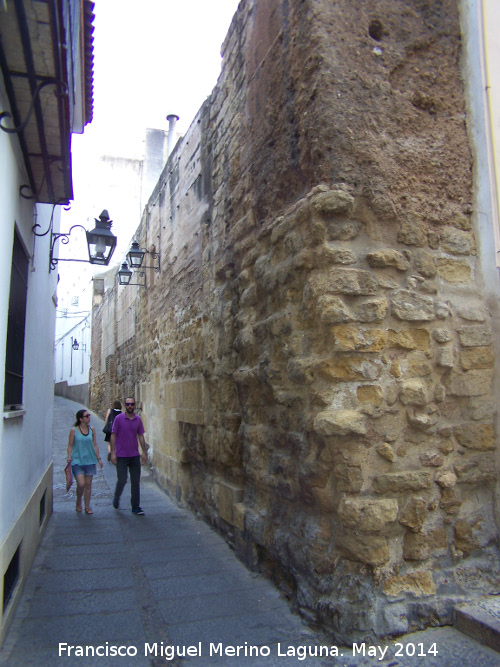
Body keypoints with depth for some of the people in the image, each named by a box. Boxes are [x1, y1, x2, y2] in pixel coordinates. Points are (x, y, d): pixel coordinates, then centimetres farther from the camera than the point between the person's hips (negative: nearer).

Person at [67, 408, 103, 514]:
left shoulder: (92, 429, 5)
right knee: (81, 484, -10)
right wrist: (69, 457, -13)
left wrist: (98, 458, 8)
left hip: (89, 460, 3)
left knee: (88, 485, 6)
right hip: (77, 461, -3)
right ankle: (78, 502, 18)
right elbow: (70, 445, 1)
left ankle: (87, 507, 19)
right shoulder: (74, 430, -5)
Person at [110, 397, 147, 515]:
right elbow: (113, 435, -3)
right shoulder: (119, 418, -5)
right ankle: (116, 499, 26)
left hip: (135, 456, 3)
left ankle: (136, 507, 15)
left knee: (136, 481, 5)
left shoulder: (138, 419, 5)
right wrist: (113, 453, -8)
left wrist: (144, 452, 8)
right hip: (121, 456, -3)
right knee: (122, 480, -4)